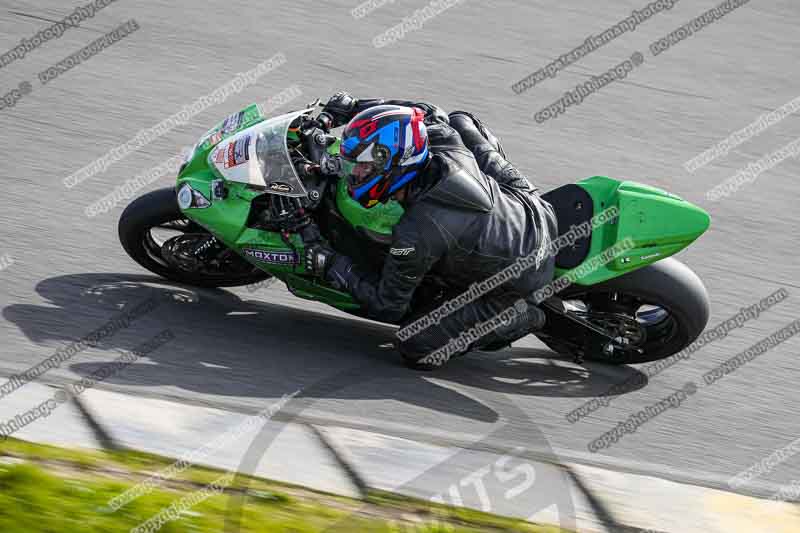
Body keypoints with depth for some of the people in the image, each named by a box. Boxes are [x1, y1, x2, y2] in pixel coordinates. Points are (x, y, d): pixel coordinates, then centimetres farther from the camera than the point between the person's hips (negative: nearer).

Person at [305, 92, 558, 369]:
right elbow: (426, 114, 9)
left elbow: (388, 306, -17)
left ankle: (518, 319, 2)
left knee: (415, 348, -6)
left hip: (520, 286, -7)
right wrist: (351, 107, 6)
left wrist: (334, 266, -8)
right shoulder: (447, 144, -17)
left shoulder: (415, 236, -32)